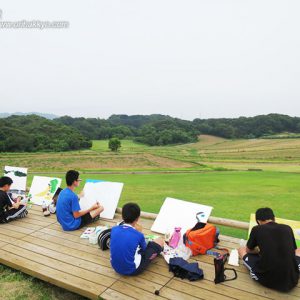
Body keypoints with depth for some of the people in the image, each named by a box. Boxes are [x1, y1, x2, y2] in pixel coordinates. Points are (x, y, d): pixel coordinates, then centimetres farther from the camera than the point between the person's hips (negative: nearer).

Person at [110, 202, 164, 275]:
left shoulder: (114, 229, -9)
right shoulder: (139, 235, -19)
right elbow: (144, 249, 2)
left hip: (116, 268, 5)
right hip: (132, 270, -5)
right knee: (160, 240, 6)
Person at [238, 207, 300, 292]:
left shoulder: (256, 229, 0)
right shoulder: (288, 228, 5)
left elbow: (248, 250, 17)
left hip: (265, 279, -2)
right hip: (291, 280, 2)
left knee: (241, 250, 21)